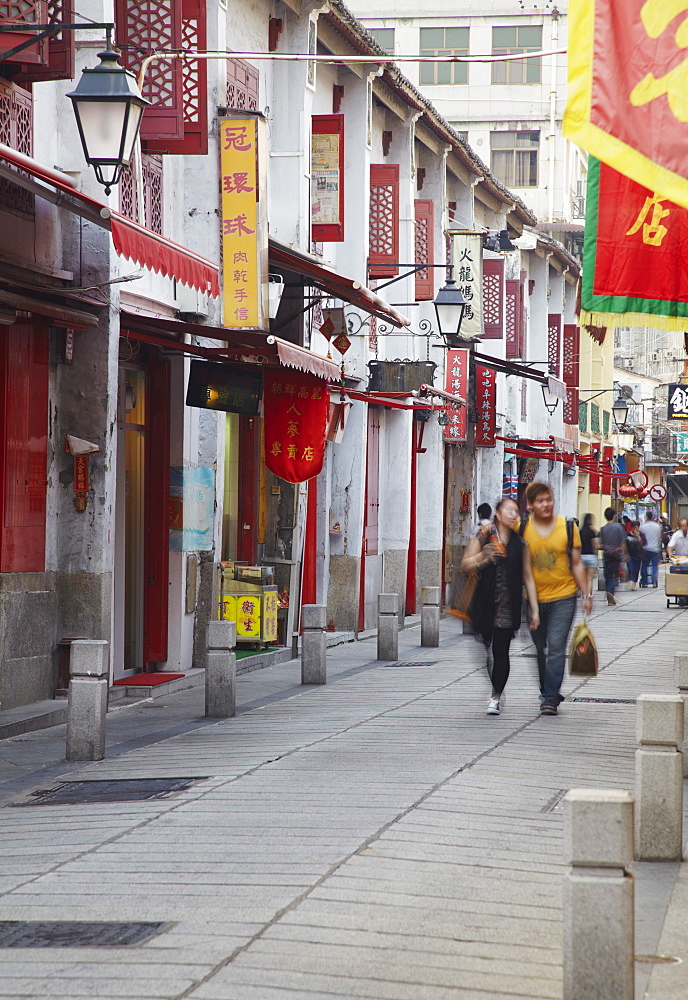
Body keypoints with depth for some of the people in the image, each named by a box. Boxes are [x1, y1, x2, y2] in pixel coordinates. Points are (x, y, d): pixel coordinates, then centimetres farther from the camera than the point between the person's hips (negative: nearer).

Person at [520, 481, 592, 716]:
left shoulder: (568, 527, 1)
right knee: (539, 650, 9)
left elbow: (577, 564, 6)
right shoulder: (522, 530, -1)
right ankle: (547, 693, 23)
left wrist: (586, 595, 3)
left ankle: (550, 698, -8)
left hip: (563, 598, -1)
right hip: (534, 598, 1)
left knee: (556, 648, -10)